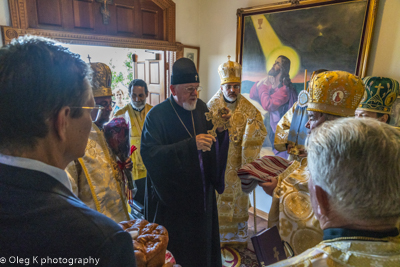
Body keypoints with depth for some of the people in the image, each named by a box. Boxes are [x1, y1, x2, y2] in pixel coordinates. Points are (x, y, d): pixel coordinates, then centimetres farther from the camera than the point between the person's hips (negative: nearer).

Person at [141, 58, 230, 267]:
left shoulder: (201, 107, 1)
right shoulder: (157, 115, -15)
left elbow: (214, 146, 9)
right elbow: (149, 153, -27)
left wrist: (220, 128, -12)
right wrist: (191, 144, -32)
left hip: (201, 193, 5)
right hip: (172, 197, -5)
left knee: (202, 240, 20)